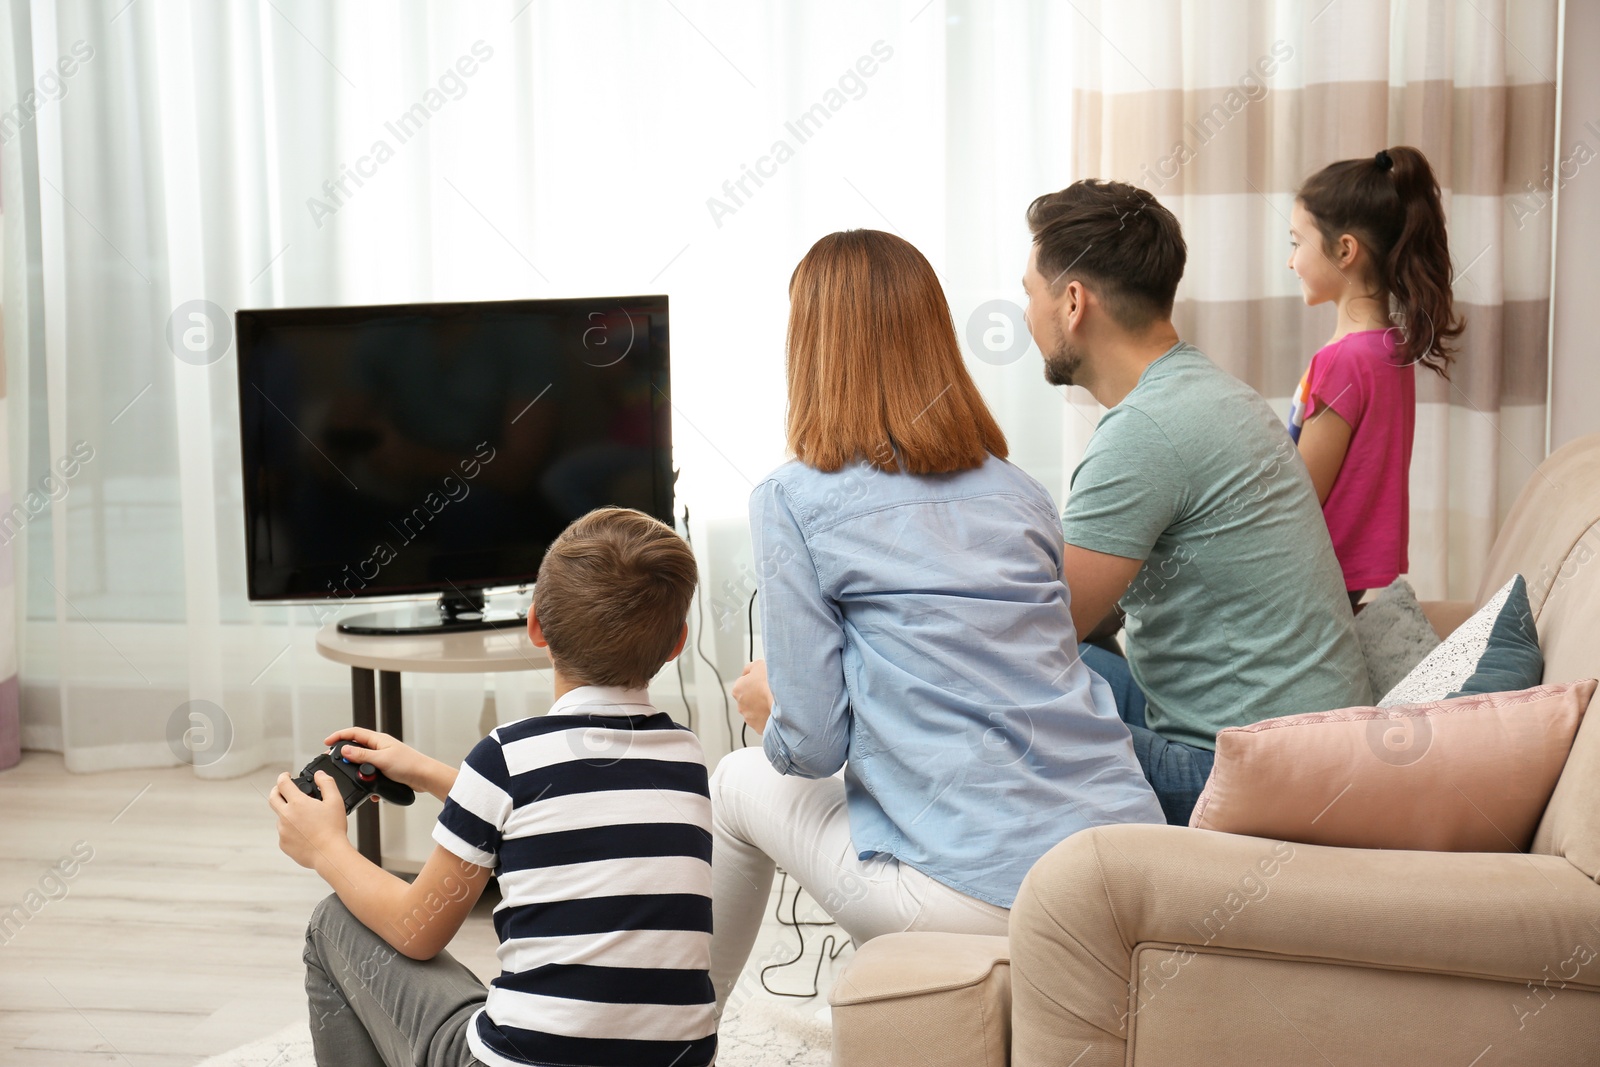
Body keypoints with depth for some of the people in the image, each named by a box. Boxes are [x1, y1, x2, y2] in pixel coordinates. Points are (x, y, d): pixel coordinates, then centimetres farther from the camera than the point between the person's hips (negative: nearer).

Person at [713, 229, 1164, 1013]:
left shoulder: (792, 501, -4)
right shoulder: (1018, 490, 12)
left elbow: (813, 745, -6)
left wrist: (764, 704, 18)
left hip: (982, 896, -6)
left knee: (738, 784, 21)